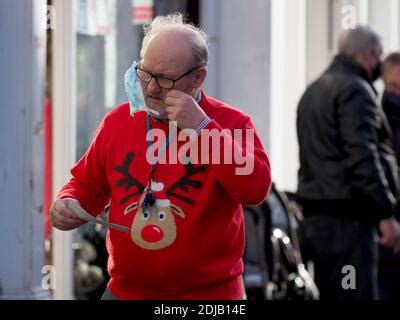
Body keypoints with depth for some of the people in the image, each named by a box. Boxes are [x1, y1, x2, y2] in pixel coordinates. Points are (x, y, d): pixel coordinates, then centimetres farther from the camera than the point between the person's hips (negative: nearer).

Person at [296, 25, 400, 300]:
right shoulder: (355, 91, -11)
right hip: (347, 218, -10)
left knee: (330, 295, 13)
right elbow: (363, 157, -20)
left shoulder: (314, 91, 21)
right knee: (358, 294, -10)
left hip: (314, 216, 10)